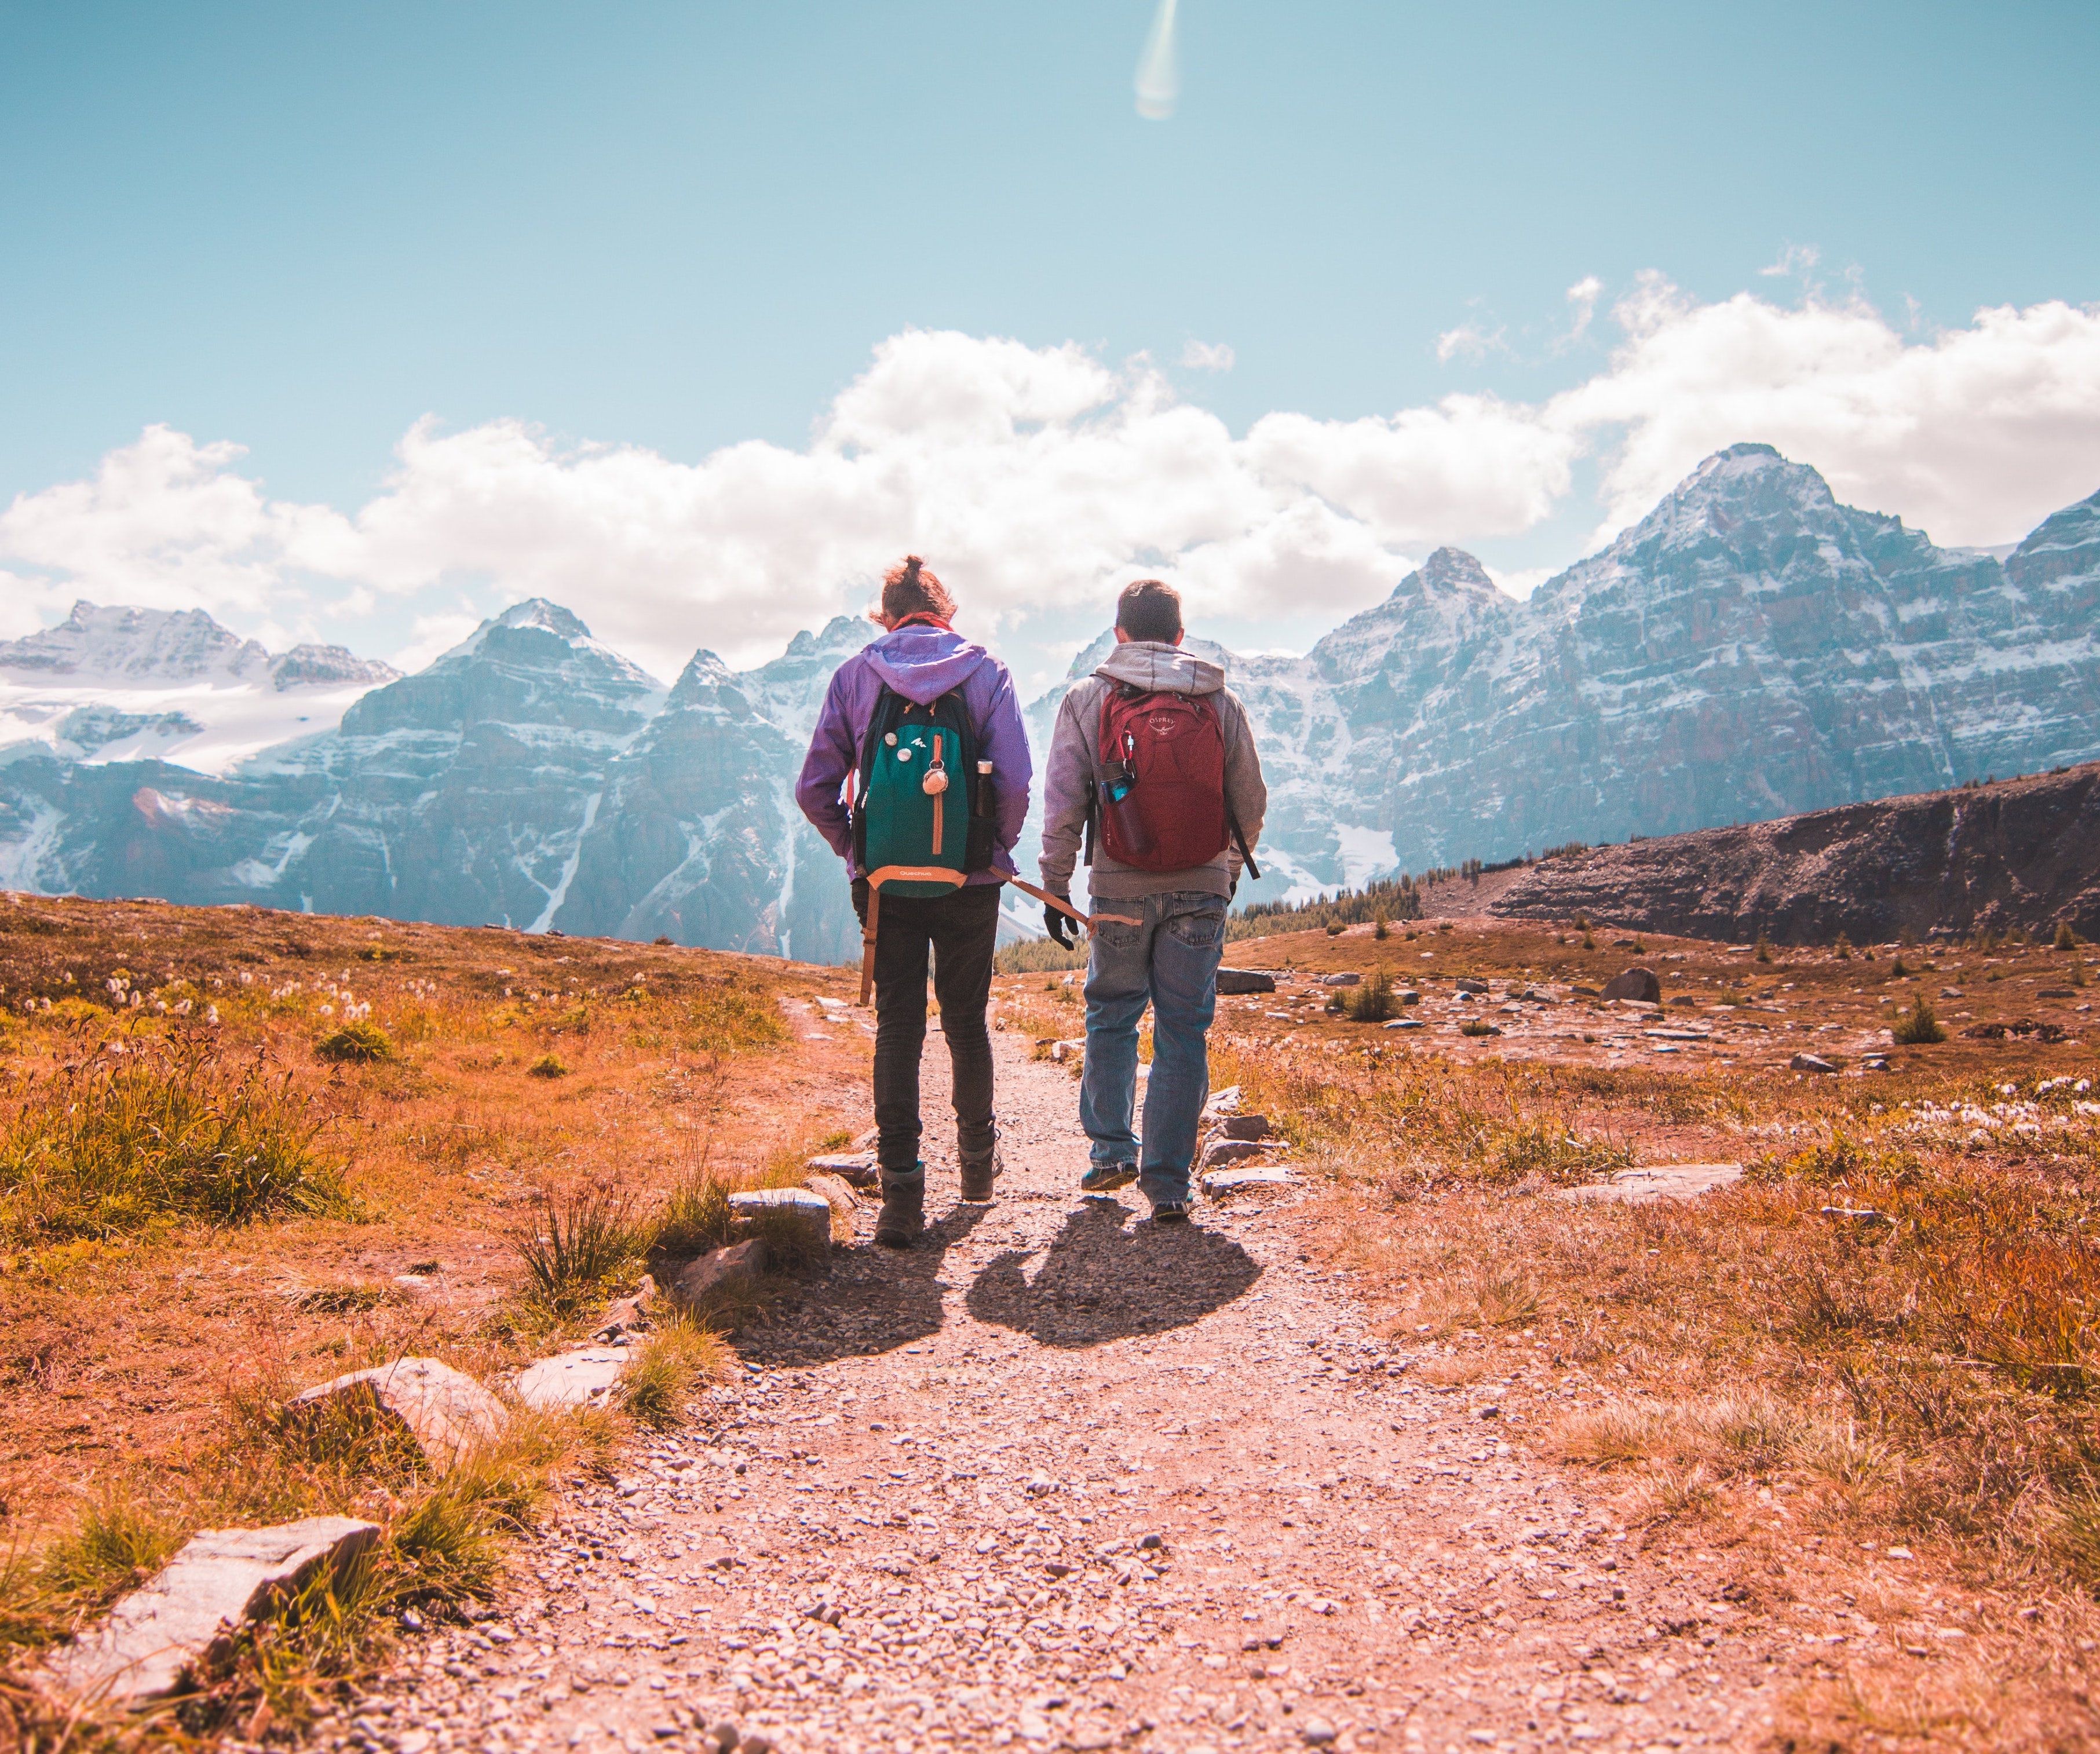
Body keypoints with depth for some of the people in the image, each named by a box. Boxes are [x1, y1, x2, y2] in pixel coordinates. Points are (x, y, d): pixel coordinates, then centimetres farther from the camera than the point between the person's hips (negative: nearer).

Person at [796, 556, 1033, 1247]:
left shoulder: (855, 675, 3)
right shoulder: (986, 671, 0)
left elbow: (814, 789, -1)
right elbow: (1015, 781, -10)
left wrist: (854, 850, 12)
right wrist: (997, 850, 5)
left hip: (884, 883, 0)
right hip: (969, 883, 0)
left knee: (897, 1027, 5)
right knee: (966, 1021, 15)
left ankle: (902, 1190, 1)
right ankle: (977, 1156, 33)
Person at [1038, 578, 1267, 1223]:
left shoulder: (1087, 700, 0)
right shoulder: (1221, 703, 4)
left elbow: (1063, 804, -3)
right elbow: (1251, 801, 9)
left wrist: (1055, 886, 6)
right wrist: (1232, 866, 26)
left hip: (1121, 891, 0)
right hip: (1201, 891, 1)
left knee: (1111, 1021, 18)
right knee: (1184, 1035, 5)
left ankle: (1112, 1152, 22)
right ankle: (1168, 1185, 6)